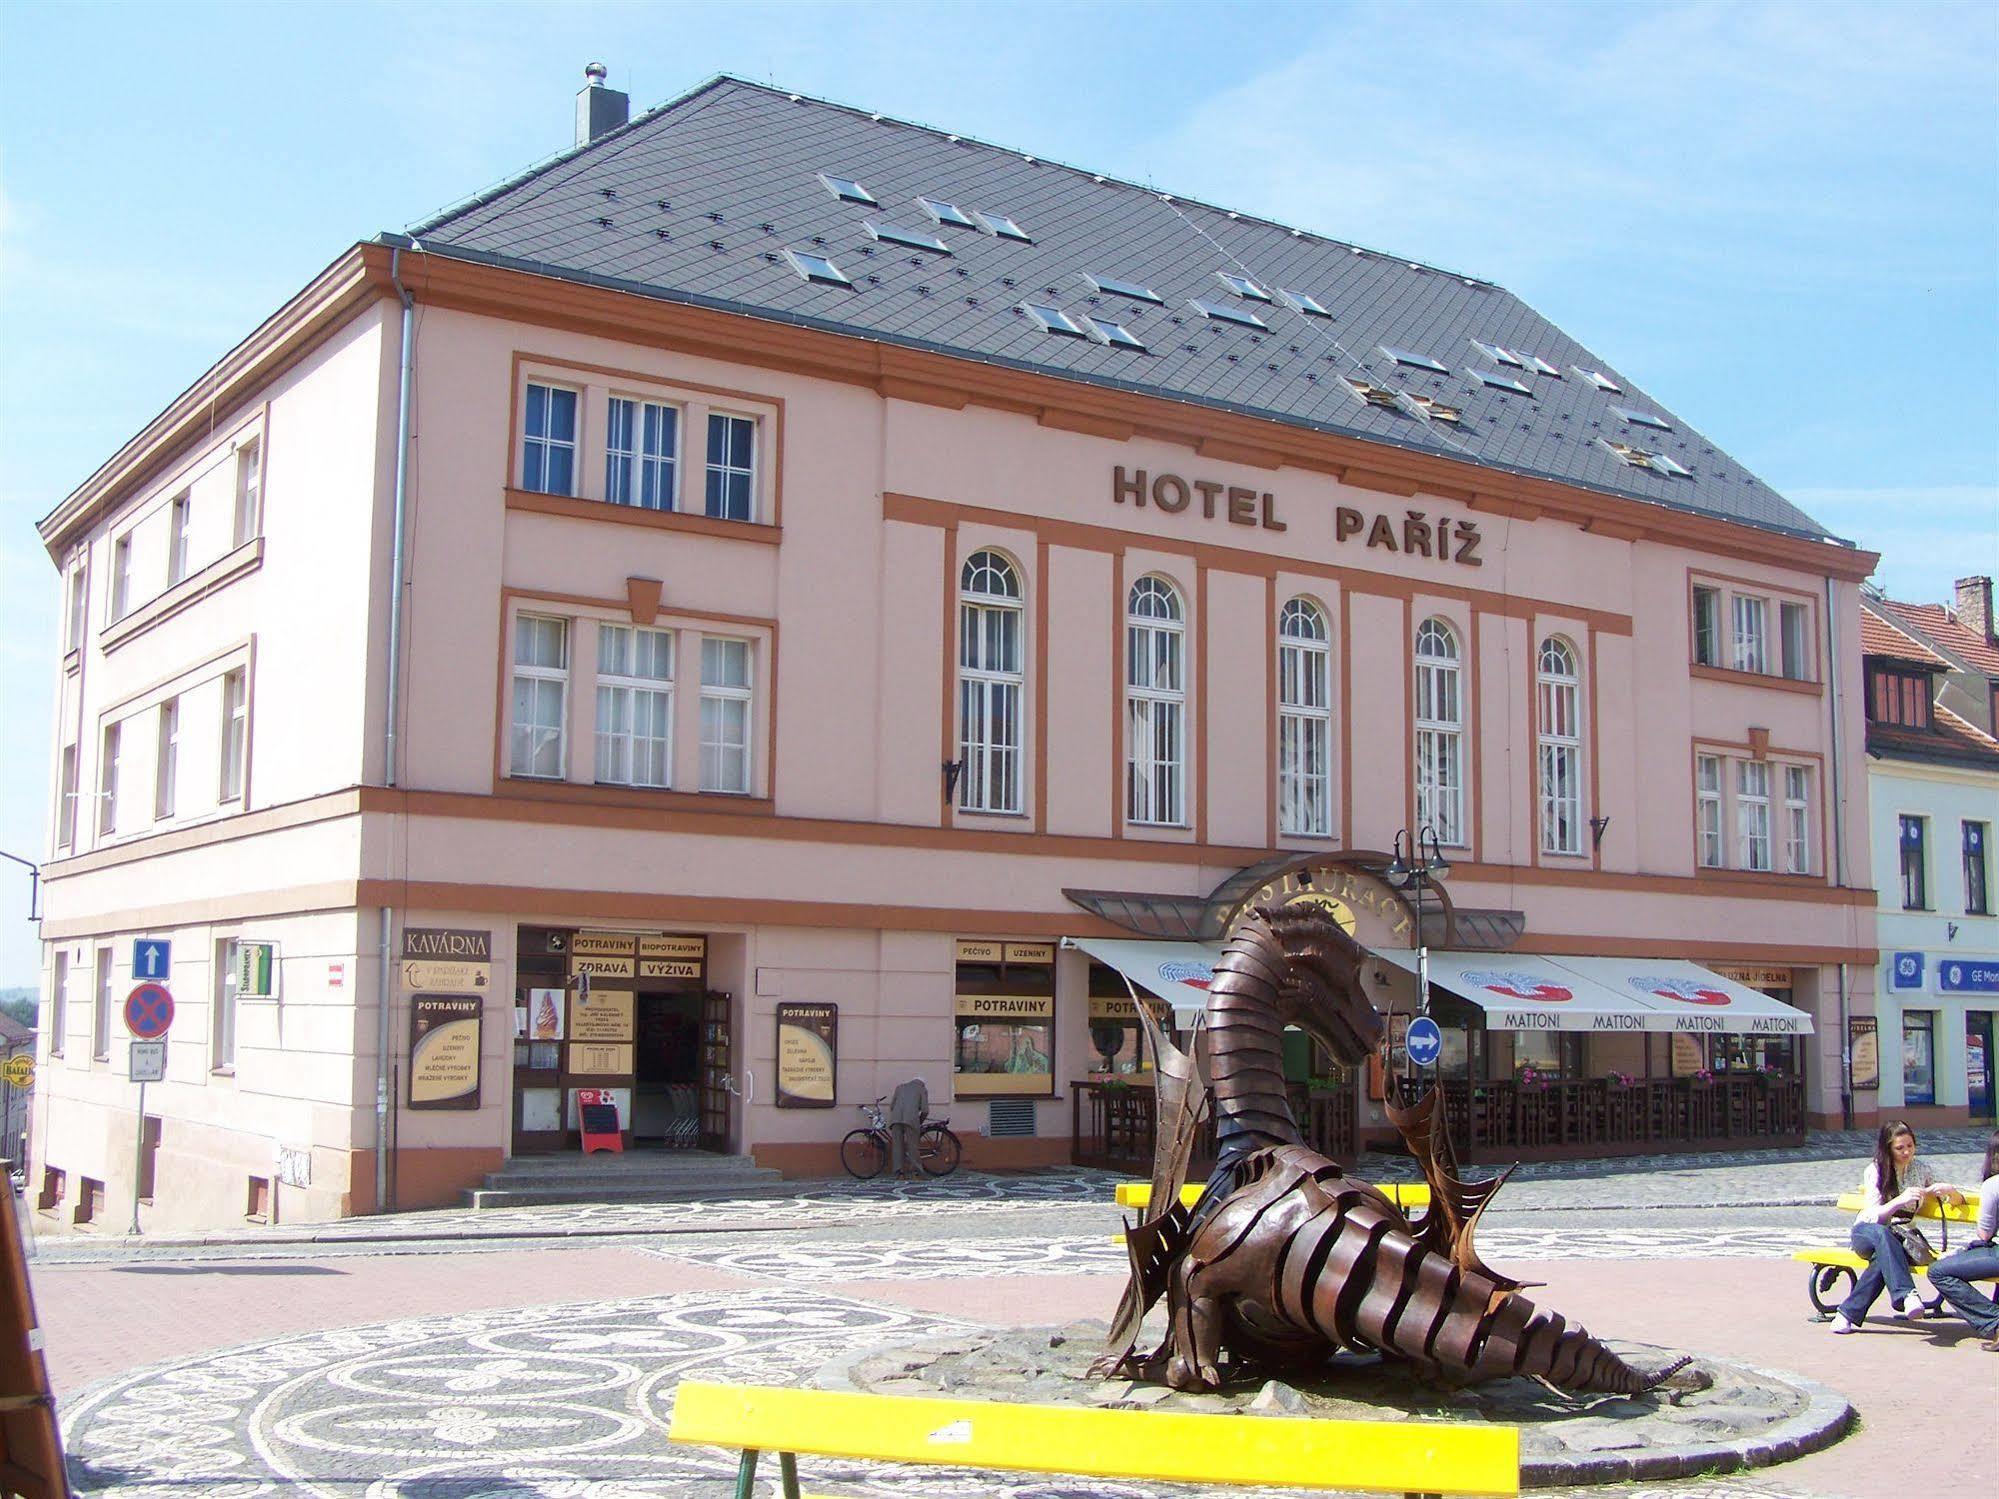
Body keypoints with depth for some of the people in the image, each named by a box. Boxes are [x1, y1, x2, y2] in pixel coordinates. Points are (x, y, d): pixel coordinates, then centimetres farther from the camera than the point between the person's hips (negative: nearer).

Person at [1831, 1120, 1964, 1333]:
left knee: (1884, 1258, -37)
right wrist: (1900, 1200, -31)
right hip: (1866, 1233, -2)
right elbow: (1873, 1216, -13)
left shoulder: (1921, 1170, 7)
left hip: (1900, 1237, 2)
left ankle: (1849, 1314, -35)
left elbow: (1958, 1200, 12)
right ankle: (1907, 1294, -56)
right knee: (1882, 1234, -41)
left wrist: (1947, 1190, -13)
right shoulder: (1875, 1170, -3)